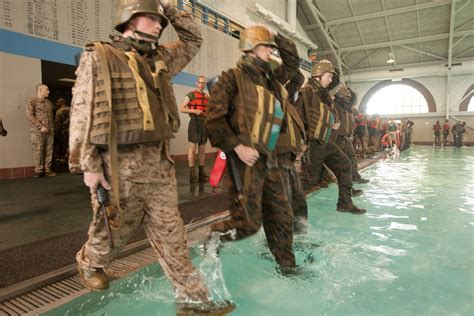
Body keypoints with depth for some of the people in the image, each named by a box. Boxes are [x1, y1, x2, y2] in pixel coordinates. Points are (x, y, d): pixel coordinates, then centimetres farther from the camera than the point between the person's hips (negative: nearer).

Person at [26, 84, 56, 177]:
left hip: (49, 131, 5)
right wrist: (41, 127, -14)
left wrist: (52, 128, 8)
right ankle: (38, 170, 2)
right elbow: (29, 115, -9)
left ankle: (47, 170, 8)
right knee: (38, 151, -5)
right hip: (37, 131, -5)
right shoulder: (32, 101, 0)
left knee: (49, 151, 2)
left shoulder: (49, 102, 18)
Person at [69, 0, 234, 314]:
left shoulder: (160, 59, 15)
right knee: (115, 229, 14)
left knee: (171, 233, 7)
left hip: (159, 162, 5)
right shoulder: (99, 57, -2)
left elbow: (194, 39, 27)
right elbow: (82, 113, -8)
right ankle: (90, 263, 48)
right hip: (119, 163, -5)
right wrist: (88, 165, -12)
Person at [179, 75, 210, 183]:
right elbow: (181, 109, -6)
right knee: (192, 148, -5)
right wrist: (194, 111, -17)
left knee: (202, 149, 7)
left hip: (205, 123, 6)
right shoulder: (190, 95, 0)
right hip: (195, 122, -5)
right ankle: (192, 174, -2)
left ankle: (202, 173, 12)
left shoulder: (207, 96, 17)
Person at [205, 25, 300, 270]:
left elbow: (293, 61, 32)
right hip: (245, 159, -7)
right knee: (247, 223, -7)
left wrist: (275, 36, 19)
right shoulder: (233, 78, -6)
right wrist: (237, 147, -20)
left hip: (269, 159, 8)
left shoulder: (271, 77, 16)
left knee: (282, 217, 14)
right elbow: (214, 118, -13)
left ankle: (287, 266, 32)